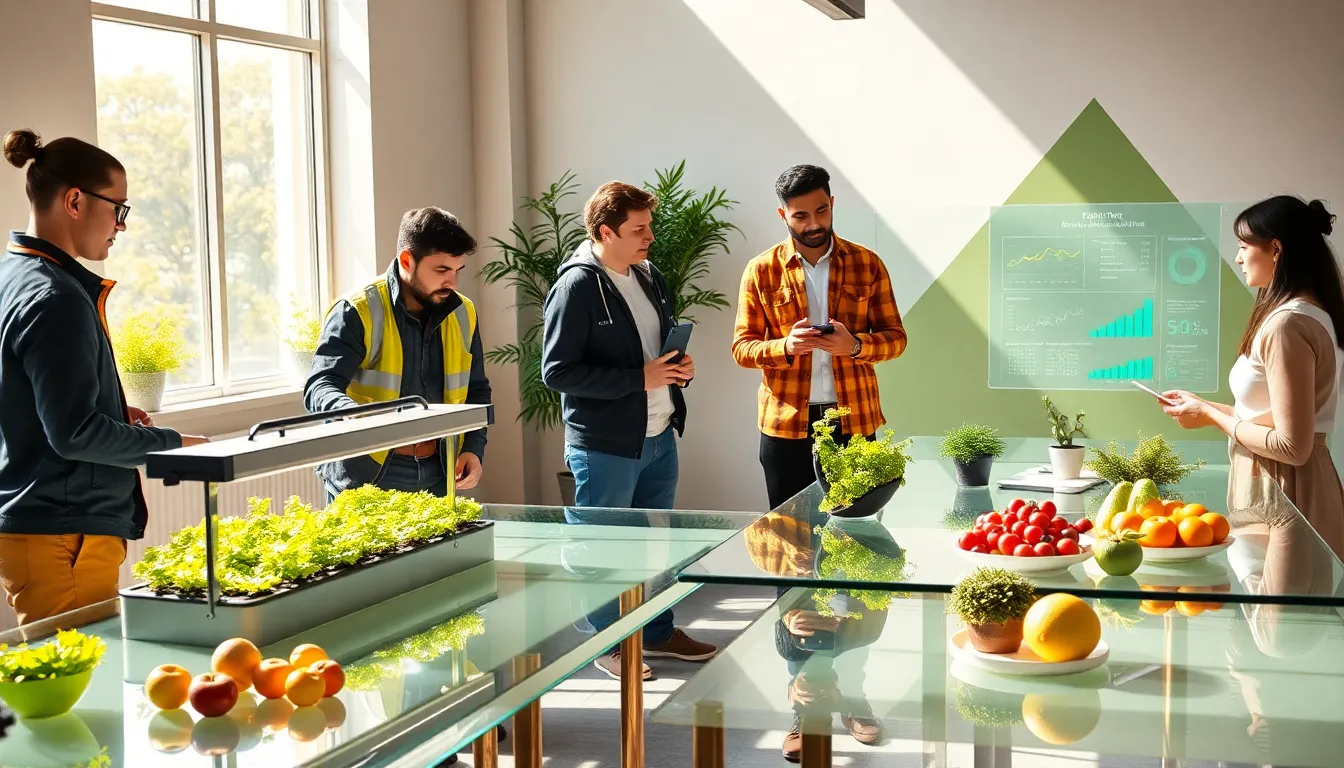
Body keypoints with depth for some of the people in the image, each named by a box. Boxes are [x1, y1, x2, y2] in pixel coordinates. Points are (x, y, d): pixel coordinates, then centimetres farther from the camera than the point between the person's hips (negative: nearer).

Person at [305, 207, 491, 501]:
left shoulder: (463, 314, 5)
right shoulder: (358, 312, -12)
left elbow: (476, 390, 17)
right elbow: (320, 389, -20)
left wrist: (474, 448, 2)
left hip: (436, 477, 5)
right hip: (365, 479, -5)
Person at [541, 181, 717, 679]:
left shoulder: (649, 276, 9)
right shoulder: (577, 287, -17)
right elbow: (557, 370, -21)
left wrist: (679, 369, -1)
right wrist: (640, 378, -23)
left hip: (658, 437, 8)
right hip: (605, 445, -8)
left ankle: (658, 632, 34)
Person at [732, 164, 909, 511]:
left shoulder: (867, 263, 3)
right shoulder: (762, 270, 1)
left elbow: (895, 337, 4)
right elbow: (741, 347, 1)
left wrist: (855, 345, -17)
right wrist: (786, 347, -20)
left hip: (854, 420, 0)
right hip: (786, 424, 0)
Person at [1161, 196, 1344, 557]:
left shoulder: (1287, 324, -20)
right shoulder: (1308, 312, 11)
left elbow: (1291, 446, -23)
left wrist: (1211, 416, -12)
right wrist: (1201, 405, 12)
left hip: (1278, 492, -10)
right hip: (1288, 485, 10)